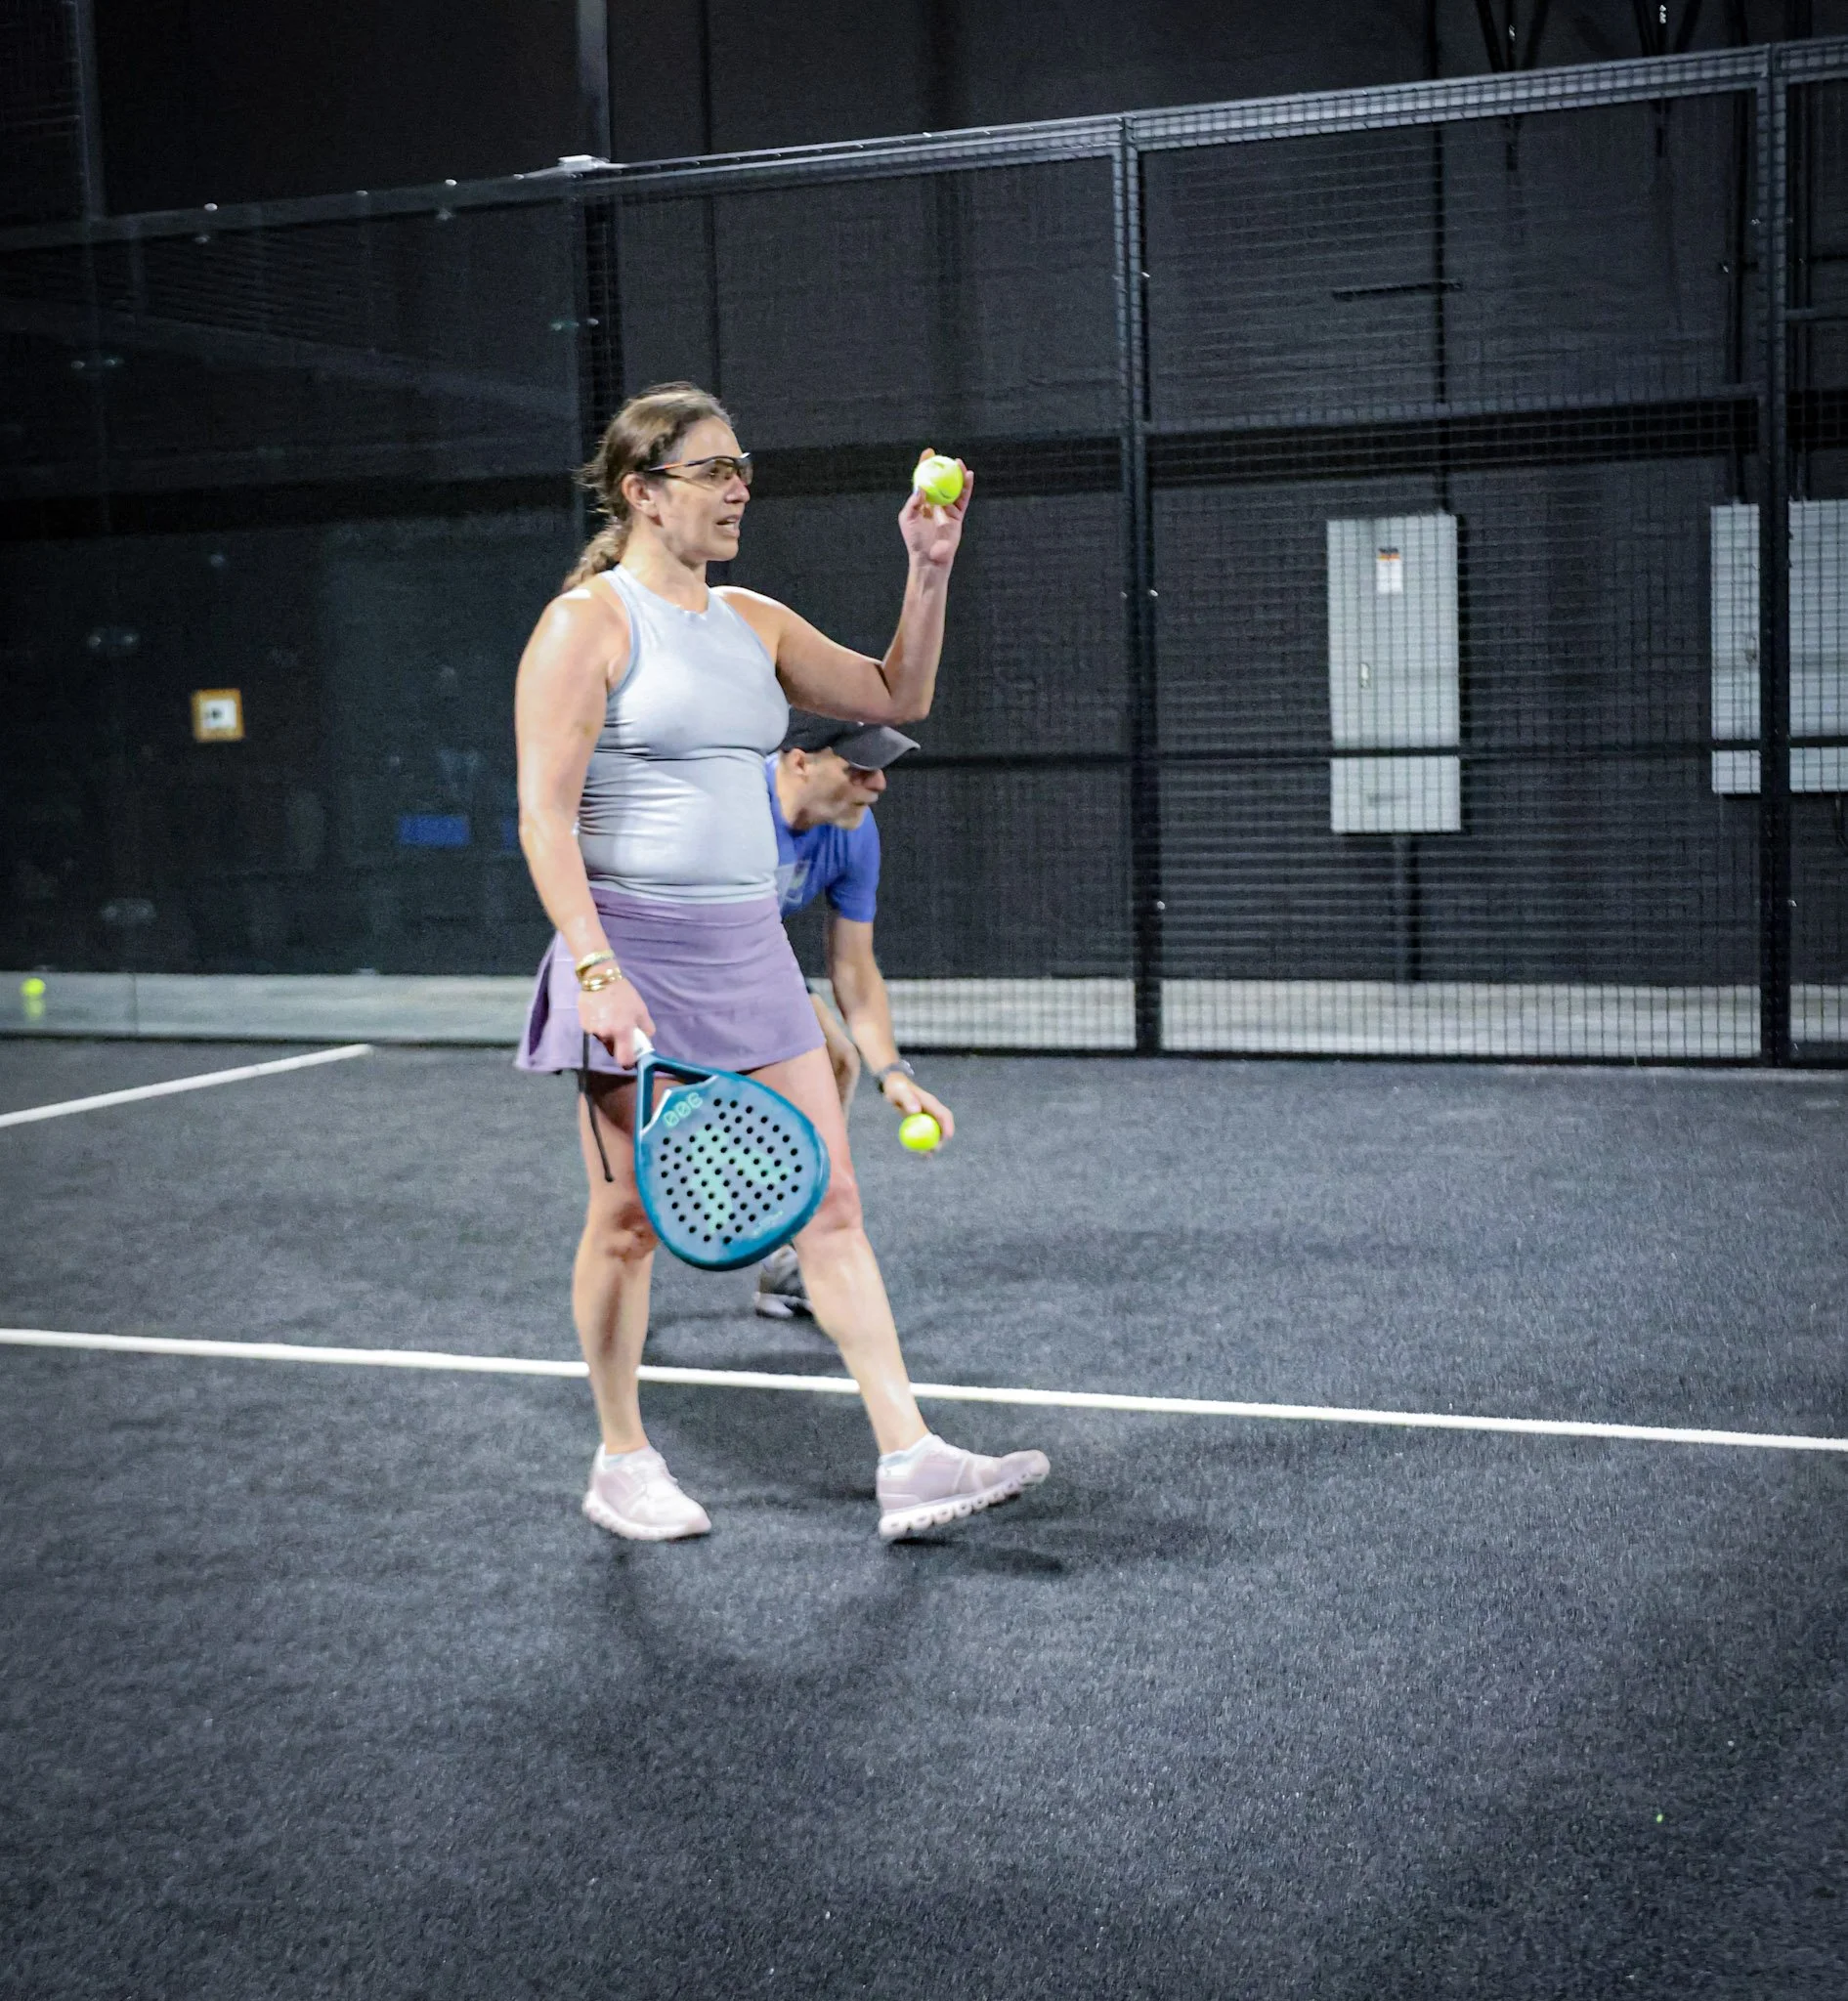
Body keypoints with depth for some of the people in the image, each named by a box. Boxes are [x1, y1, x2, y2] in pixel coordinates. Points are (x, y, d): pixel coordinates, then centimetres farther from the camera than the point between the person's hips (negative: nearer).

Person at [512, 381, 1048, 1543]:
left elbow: (898, 698, 20)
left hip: (749, 948, 6)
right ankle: (623, 1464, 21)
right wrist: (597, 970, -23)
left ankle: (909, 1461, 1)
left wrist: (930, 575, 6)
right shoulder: (589, 621, -7)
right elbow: (545, 814, -13)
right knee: (630, 1216, 4)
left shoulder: (753, 623, 13)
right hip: (634, 952, -6)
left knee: (832, 1203, 1)